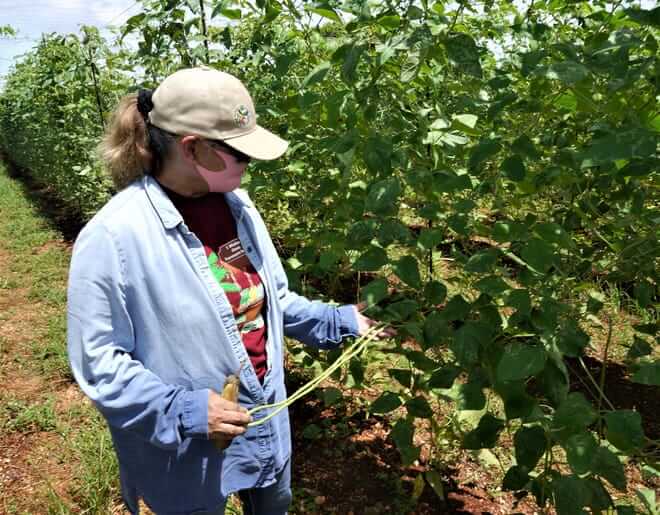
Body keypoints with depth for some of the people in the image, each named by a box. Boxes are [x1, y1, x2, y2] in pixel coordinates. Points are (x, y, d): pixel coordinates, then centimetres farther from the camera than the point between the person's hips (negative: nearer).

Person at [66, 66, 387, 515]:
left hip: (267, 422, 6)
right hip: (189, 453, -6)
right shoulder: (113, 237, -24)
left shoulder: (235, 202, -5)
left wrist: (339, 321, 3)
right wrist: (184, 412, -26)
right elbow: (99, 361, -18)